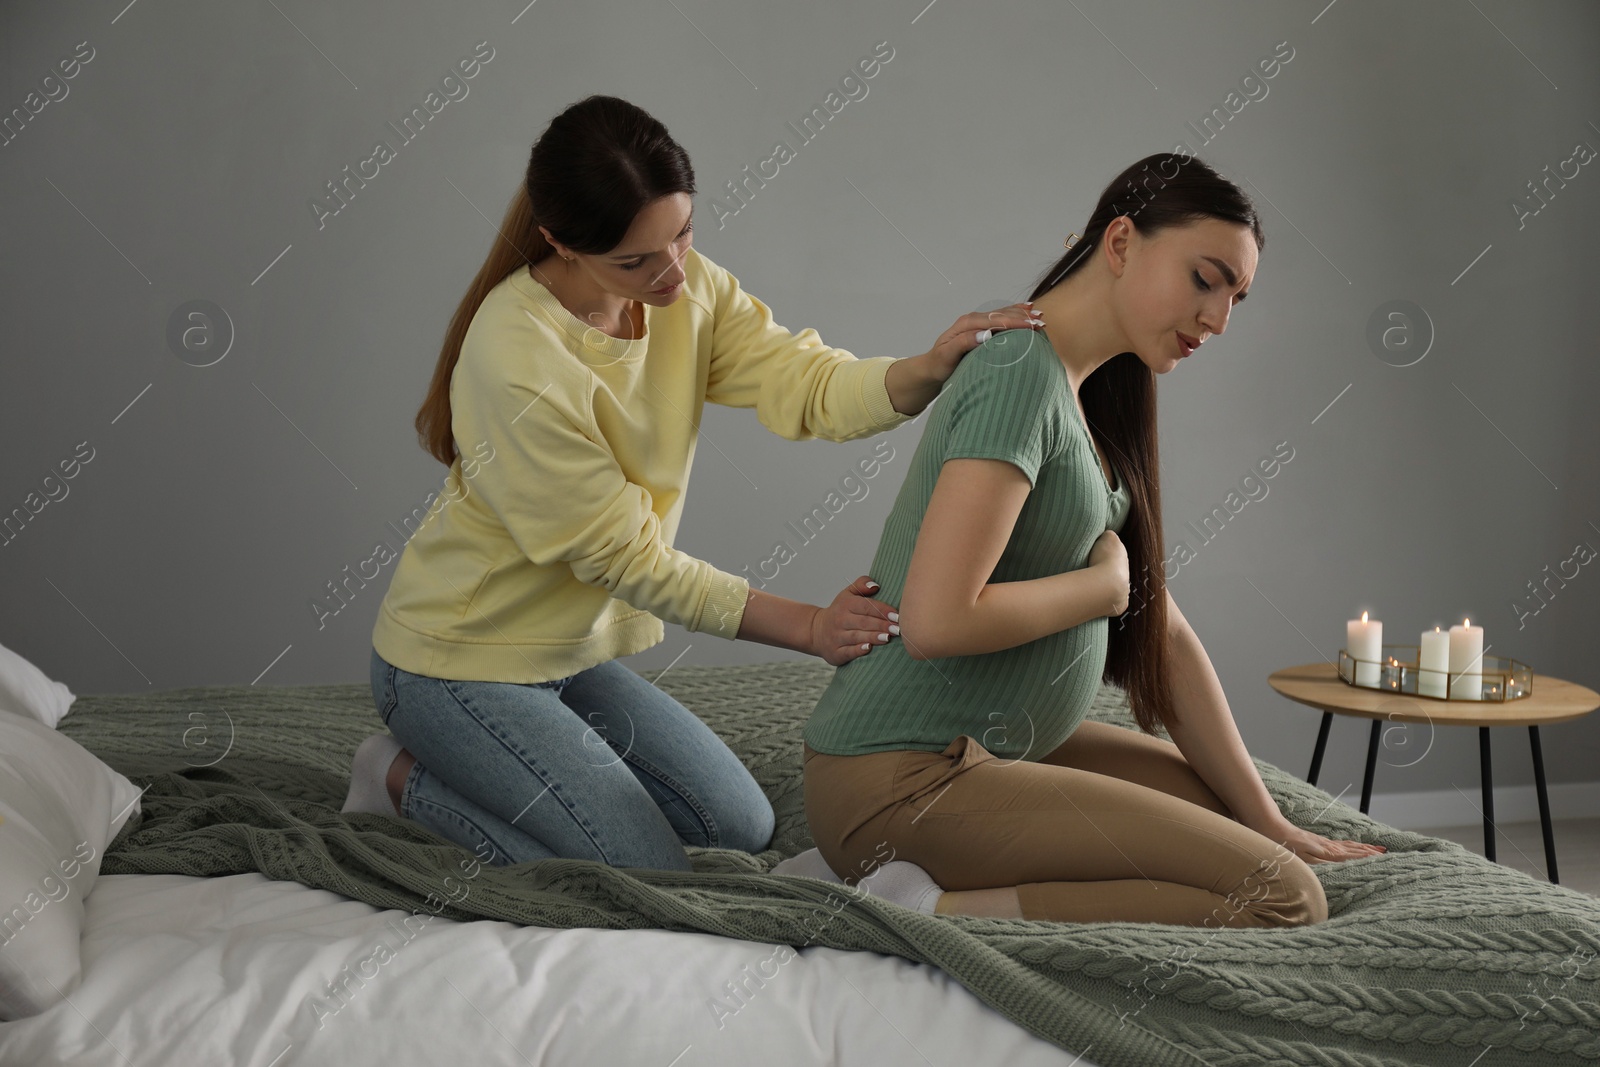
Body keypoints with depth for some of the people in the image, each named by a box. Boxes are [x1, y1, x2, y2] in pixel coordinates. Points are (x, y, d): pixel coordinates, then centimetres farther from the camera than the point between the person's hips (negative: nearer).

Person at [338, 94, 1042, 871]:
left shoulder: (685, 289, -7)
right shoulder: (518, 365, -29)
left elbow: (806, 385, -15)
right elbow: (627, 558, -23)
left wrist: (930, 370, -35)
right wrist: (809, 628, -21)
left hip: (569, 652, 8)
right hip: (461, 662, -8)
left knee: (741, 829, 10)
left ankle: (466, 764, 18)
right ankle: (408, 780, 5)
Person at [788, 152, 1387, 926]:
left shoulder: (1090, 397, 15)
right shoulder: (1021, 375, -16)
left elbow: (1161, 627, 14)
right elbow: (937, 621, -26)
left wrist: (1266, 820, 13)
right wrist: (1105, 582, -9)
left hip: (986, 747, 10)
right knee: (1285, 898, -13)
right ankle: (934, 911, -14)